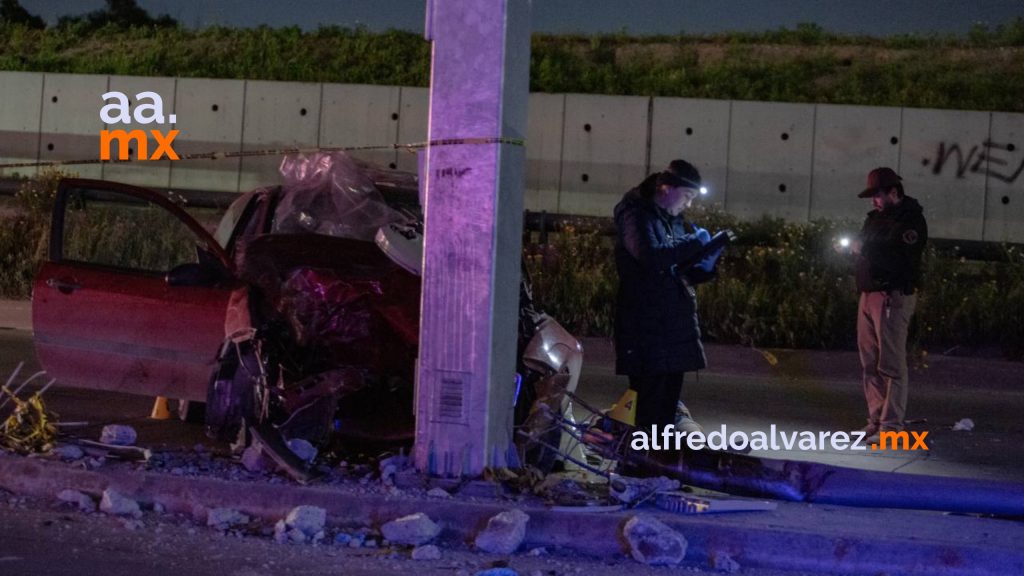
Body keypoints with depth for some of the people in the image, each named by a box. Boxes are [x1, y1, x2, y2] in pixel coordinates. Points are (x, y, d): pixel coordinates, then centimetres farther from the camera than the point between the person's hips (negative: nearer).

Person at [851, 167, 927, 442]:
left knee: (891, 363, -8)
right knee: (870, 363, 9)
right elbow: (865, 247, 22)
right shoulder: (878, 216, 17)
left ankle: (891, 425, -7)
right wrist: (853, 245, 0)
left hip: (892, 297, -9)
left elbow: (900, 260, -21)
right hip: (869, 294, 9)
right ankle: (876, 420, 15)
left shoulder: (910, 220, -10)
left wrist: (866, 249, -15)